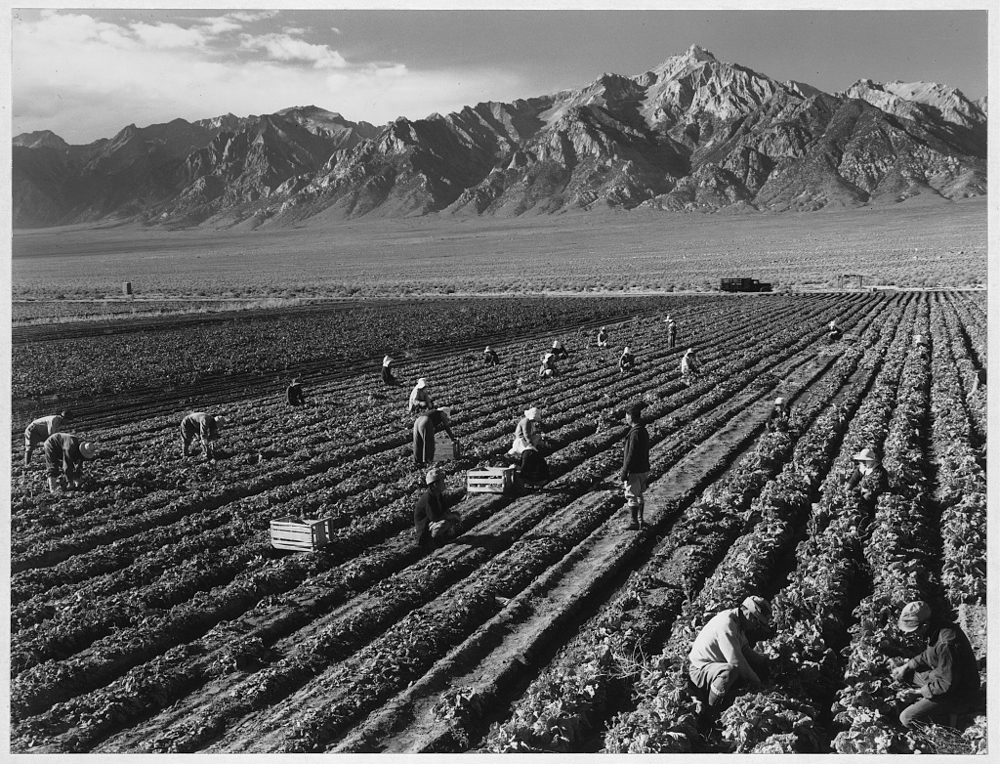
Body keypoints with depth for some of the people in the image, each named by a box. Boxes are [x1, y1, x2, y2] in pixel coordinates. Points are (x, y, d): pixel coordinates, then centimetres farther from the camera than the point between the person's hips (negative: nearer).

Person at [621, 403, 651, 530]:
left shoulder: (635, 433, -22)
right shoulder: (643, 431, 7)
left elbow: (631, 456, -23)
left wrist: (624, 473, -18)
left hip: (635, 472, -9)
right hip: (644, 469, 9)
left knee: (632, 497, 2)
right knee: (639, 496, 19)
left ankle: (635, 523, 8)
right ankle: (640, 520, 27)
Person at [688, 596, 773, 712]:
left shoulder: (736, 621, 3)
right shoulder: (726, 624, -28)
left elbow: (745, 650, 13)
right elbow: (735, 660, -30)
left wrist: (766, 663, 2)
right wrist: (754, 680, -18)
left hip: (718, 663, 11)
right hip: (700, 669, -11)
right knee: (730, 670, -40)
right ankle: (713, 710, -18)